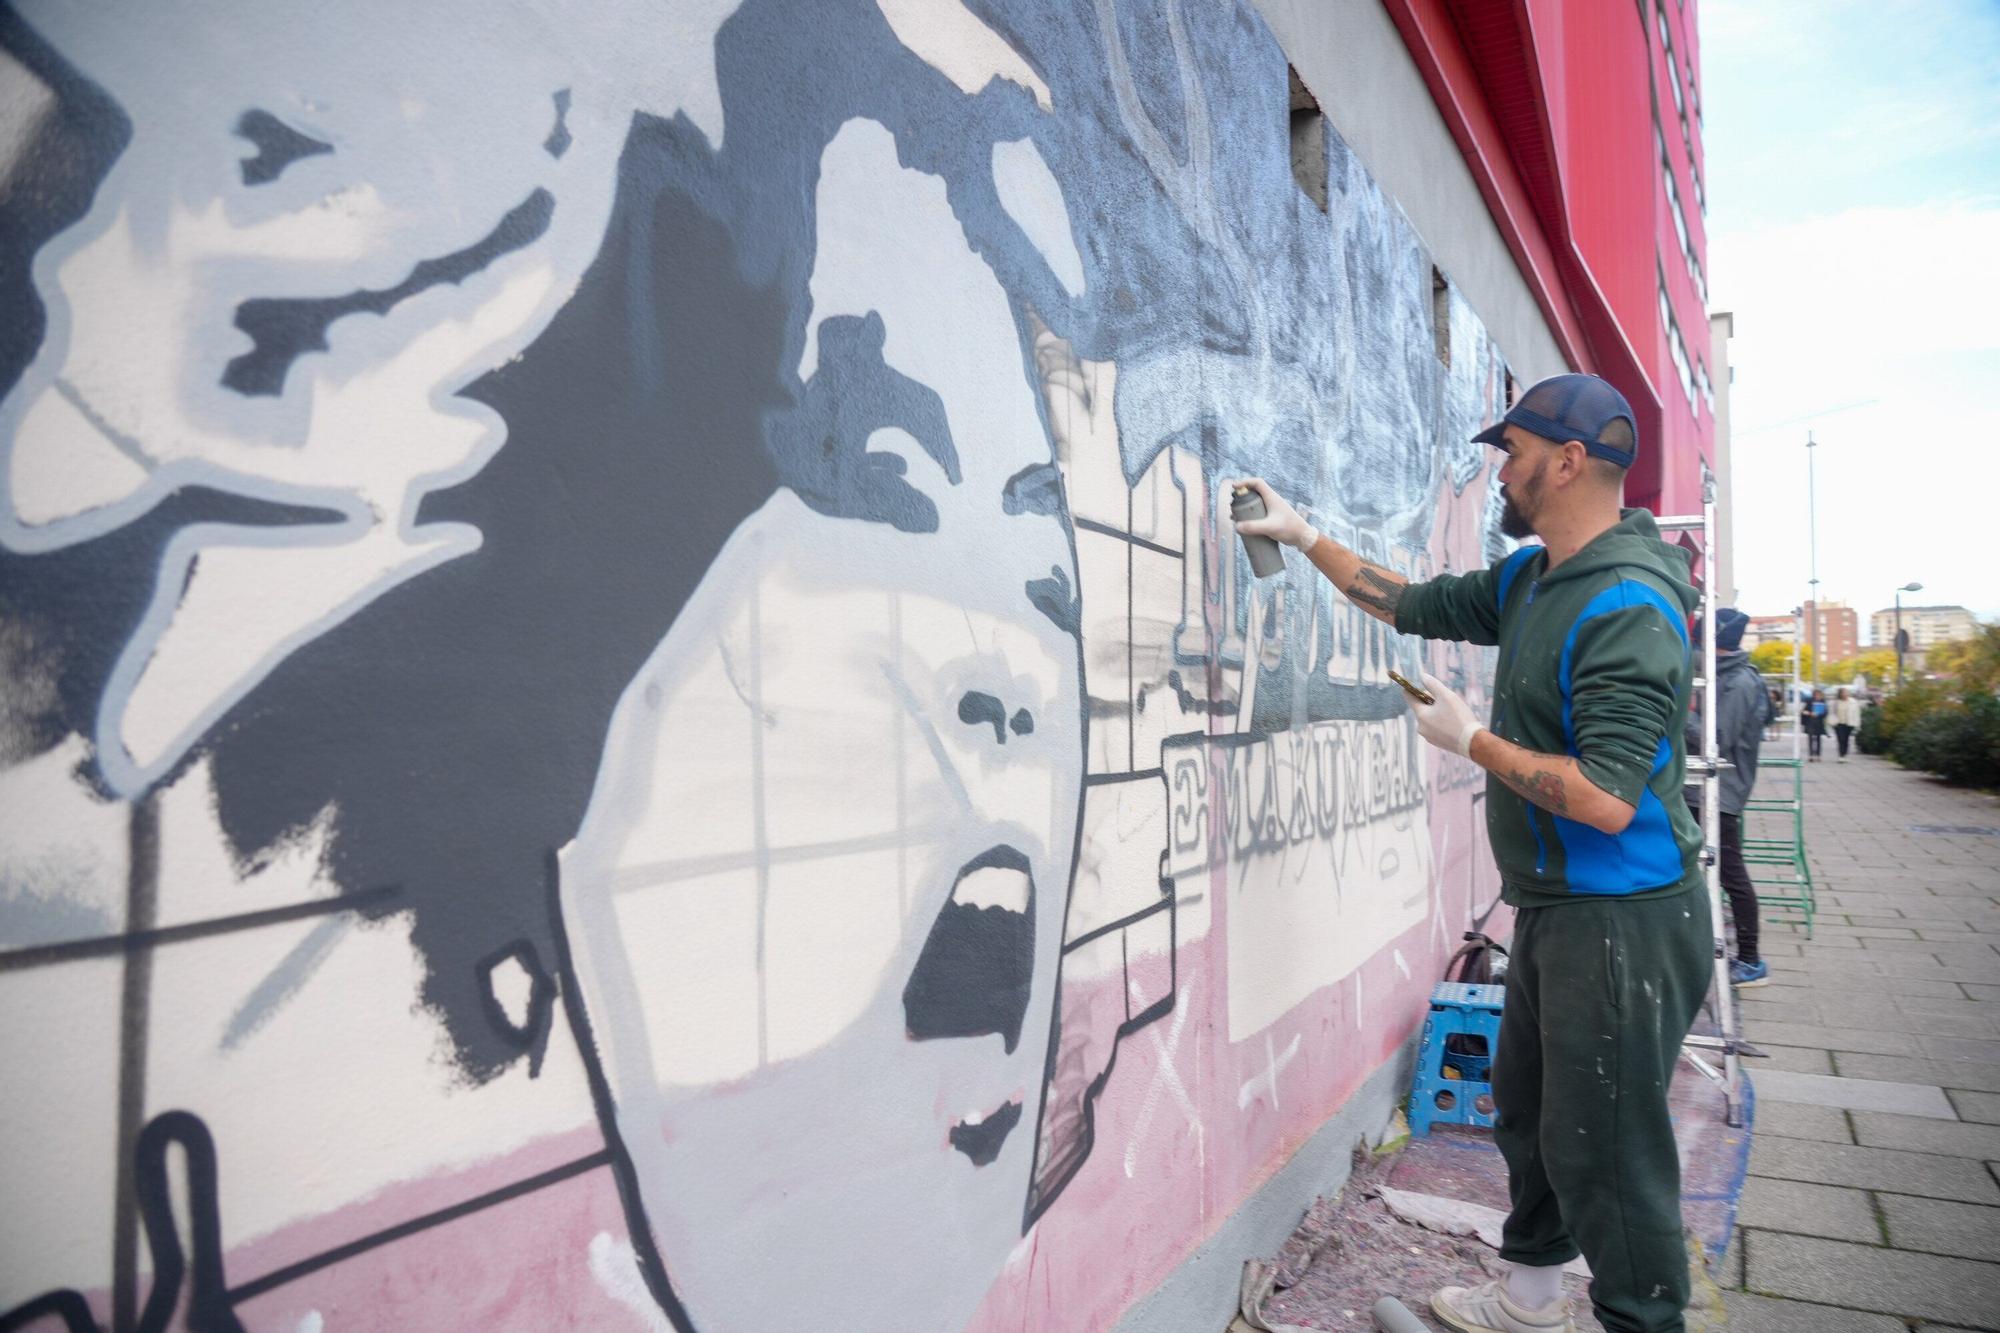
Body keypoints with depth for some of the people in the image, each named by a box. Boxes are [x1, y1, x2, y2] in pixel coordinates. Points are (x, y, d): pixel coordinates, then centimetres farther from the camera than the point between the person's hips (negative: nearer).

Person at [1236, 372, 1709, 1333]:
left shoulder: (1627, 606, -23)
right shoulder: (1530, 579, 6)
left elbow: (1606, 800, -29)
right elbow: (1413, 604, 19)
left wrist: (1471, 739, -18)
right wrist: (1304, 537, 17)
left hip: (1621, 922, -10)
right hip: (1552, 908, 10)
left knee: (1605, 1150, 0)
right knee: (1527, 1110, 22)